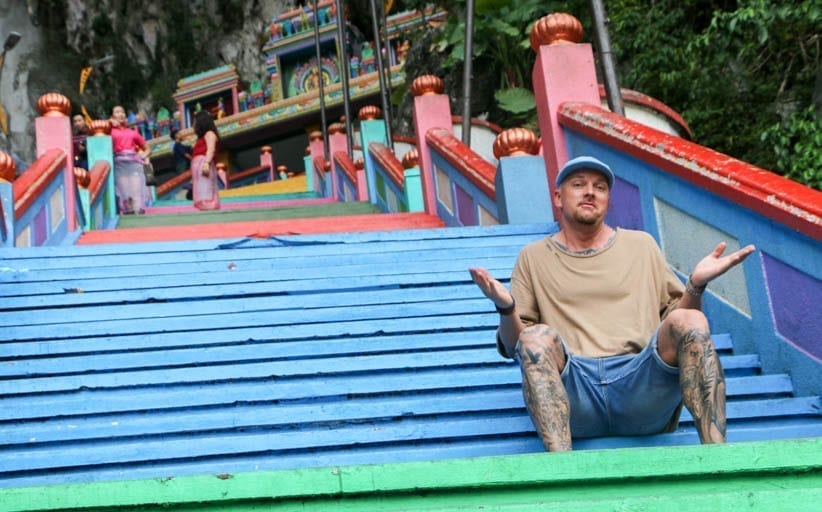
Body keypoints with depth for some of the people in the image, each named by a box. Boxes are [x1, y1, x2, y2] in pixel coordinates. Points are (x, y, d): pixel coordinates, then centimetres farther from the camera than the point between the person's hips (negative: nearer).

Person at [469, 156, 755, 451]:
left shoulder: (642, 245, 24)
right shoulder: (533, 258, 20)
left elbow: (679, 322, 19)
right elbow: (512, 346, 13)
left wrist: (696, 286, -2)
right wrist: (505, 308, -9)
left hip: (642, 382, 1)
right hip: (572, 389, -1)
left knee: (688, 321, -26)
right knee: (537, 336, -32)